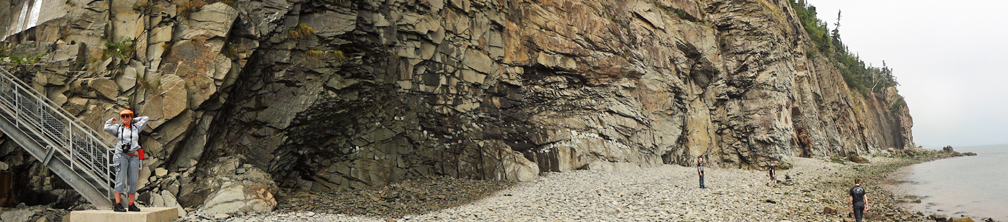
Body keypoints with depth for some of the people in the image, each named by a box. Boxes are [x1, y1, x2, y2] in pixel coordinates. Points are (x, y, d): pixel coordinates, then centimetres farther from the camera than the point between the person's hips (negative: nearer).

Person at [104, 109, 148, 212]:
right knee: (120, 180, -7)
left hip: (134, 157, 3)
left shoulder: (136, 127, 17)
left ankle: (131, 205, 8)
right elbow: (107, 128, -3)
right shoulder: (118, 128, 11)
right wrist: (110, 120, 14)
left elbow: (145, 119, 19)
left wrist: (133, 120, 24)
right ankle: (118, 205, -7)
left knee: (133, 181, 3)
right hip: (121, 156, -3)